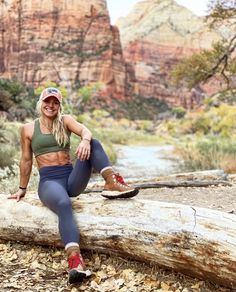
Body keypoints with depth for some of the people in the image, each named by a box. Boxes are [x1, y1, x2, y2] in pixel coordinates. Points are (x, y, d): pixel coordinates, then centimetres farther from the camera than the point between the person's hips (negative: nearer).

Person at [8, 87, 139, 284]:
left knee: (93, 144, -21)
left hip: (72, 179, 3)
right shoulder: (28, 129, 6)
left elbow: (84, 130, -14)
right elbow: (26, 160, 14)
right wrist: (22, 188, 20)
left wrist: (85, 140, -39)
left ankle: (112, 183, -38)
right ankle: (75, 260, -57)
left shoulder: (65, 121, 8)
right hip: (49, 181, -3)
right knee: (64, 205, -39)